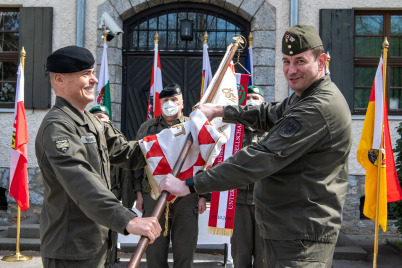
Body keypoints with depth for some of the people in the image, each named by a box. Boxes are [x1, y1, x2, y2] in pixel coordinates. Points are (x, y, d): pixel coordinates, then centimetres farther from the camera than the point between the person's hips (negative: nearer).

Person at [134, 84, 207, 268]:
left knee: (185, 250, 6)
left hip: (187, 196, -1)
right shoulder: (147, 127, 13)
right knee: (154, 249, 8)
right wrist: (139, 193, 4)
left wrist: (203, 195, -1)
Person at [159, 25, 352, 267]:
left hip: (302, 239, -10)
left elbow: (261, 158, -29)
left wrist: (191, 185, -26)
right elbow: (270, 115, 28)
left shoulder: (320, 107, -25)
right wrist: (220, 111, 24)